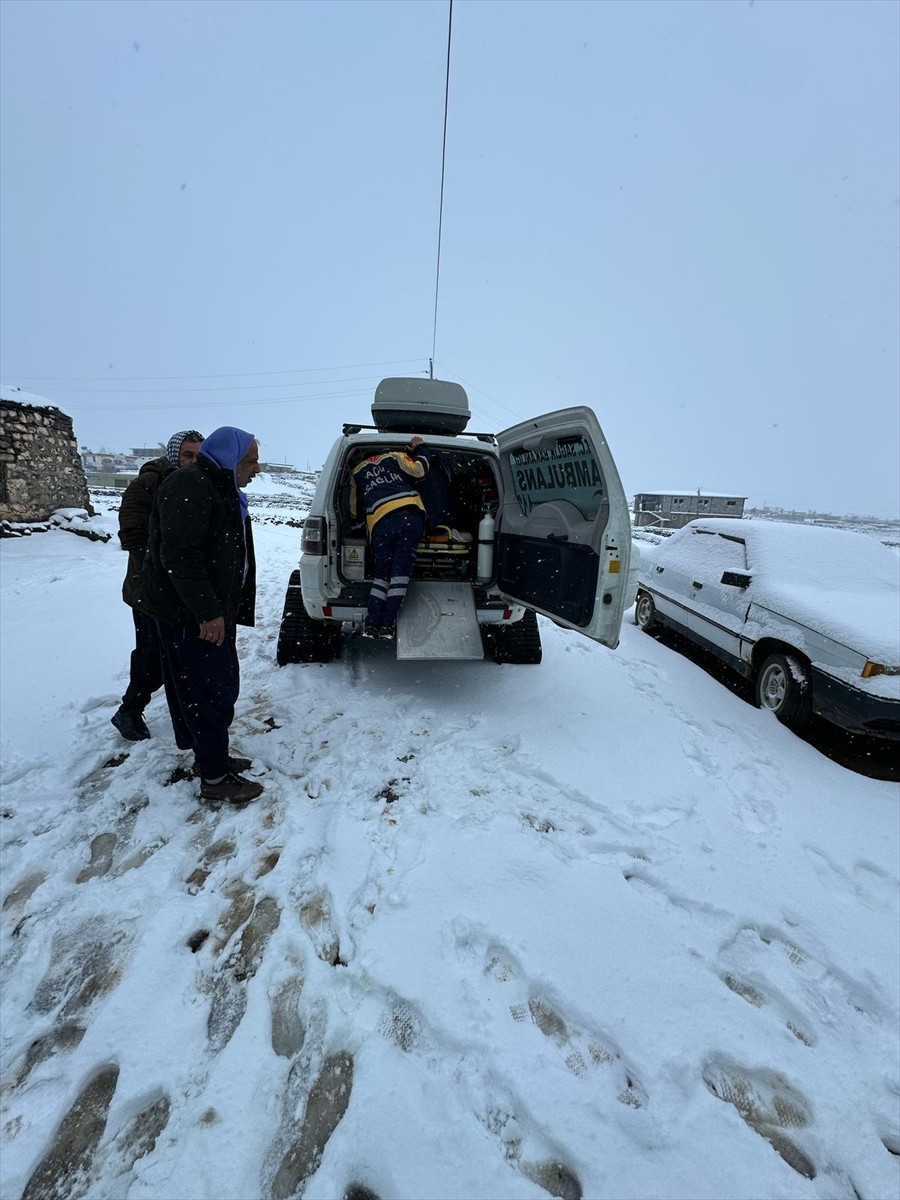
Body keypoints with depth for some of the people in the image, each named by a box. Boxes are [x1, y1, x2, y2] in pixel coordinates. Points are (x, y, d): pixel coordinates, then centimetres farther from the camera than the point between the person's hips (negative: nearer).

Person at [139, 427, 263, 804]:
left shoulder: (222, 491, 16)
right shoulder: (188, 488, -17)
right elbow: (179, 556, -25)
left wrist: (222, 608, 21)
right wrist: (207, 611, -25)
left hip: (212, 609, 10)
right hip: (189, 613, -10)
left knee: (219, 686, 16)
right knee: (211, 691, -5)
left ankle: (210, 756, 30)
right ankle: (215, 778, 6)